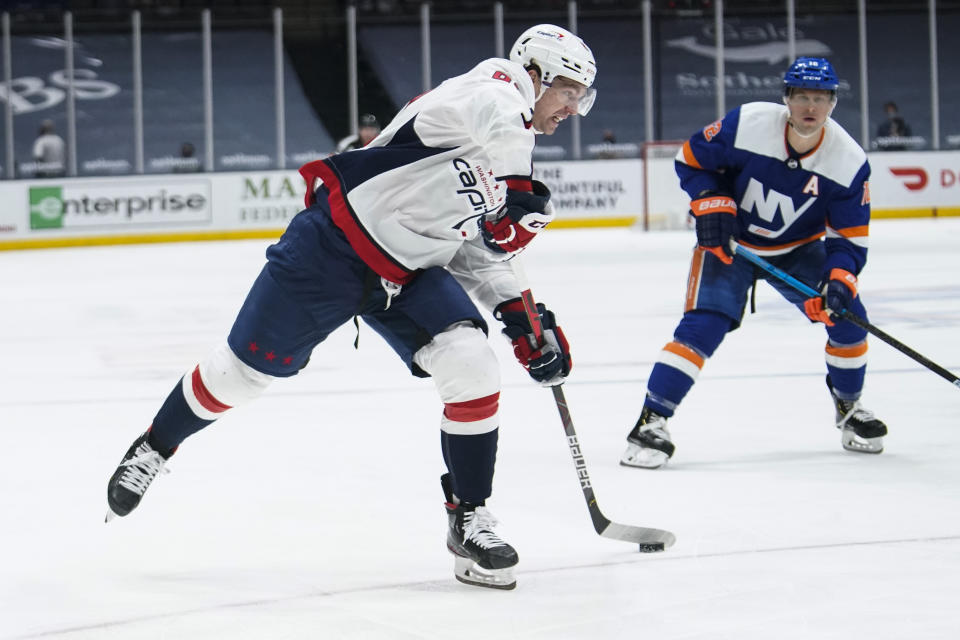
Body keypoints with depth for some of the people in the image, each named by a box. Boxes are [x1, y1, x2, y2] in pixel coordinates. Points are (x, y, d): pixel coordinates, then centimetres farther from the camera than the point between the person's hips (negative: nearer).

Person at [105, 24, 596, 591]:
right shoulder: (497, 88, -12)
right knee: (247, 367, 3)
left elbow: (476, 251, 18)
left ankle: (470, 519, 0)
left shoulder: (515, 158, 14)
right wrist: (517, 189, -36)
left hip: (408, 275, 8)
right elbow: (489, 116, -40)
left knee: (473, 367, -13)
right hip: (335, 245, -8)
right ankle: (154, 449, 29)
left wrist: (524, 318, 7)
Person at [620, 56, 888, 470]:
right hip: (730, 243, -3)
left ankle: (849, 408, 17)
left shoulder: (848, 161, -19)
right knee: (704, 324, -20)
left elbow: (849, 236, -14)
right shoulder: (748, 124, -25)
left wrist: (839, 278, -31)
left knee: (847, 315, -9)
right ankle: (651, 420, -17)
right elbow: (691, 158, -9)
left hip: (799, 249, 3)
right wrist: (711, 202, -22)